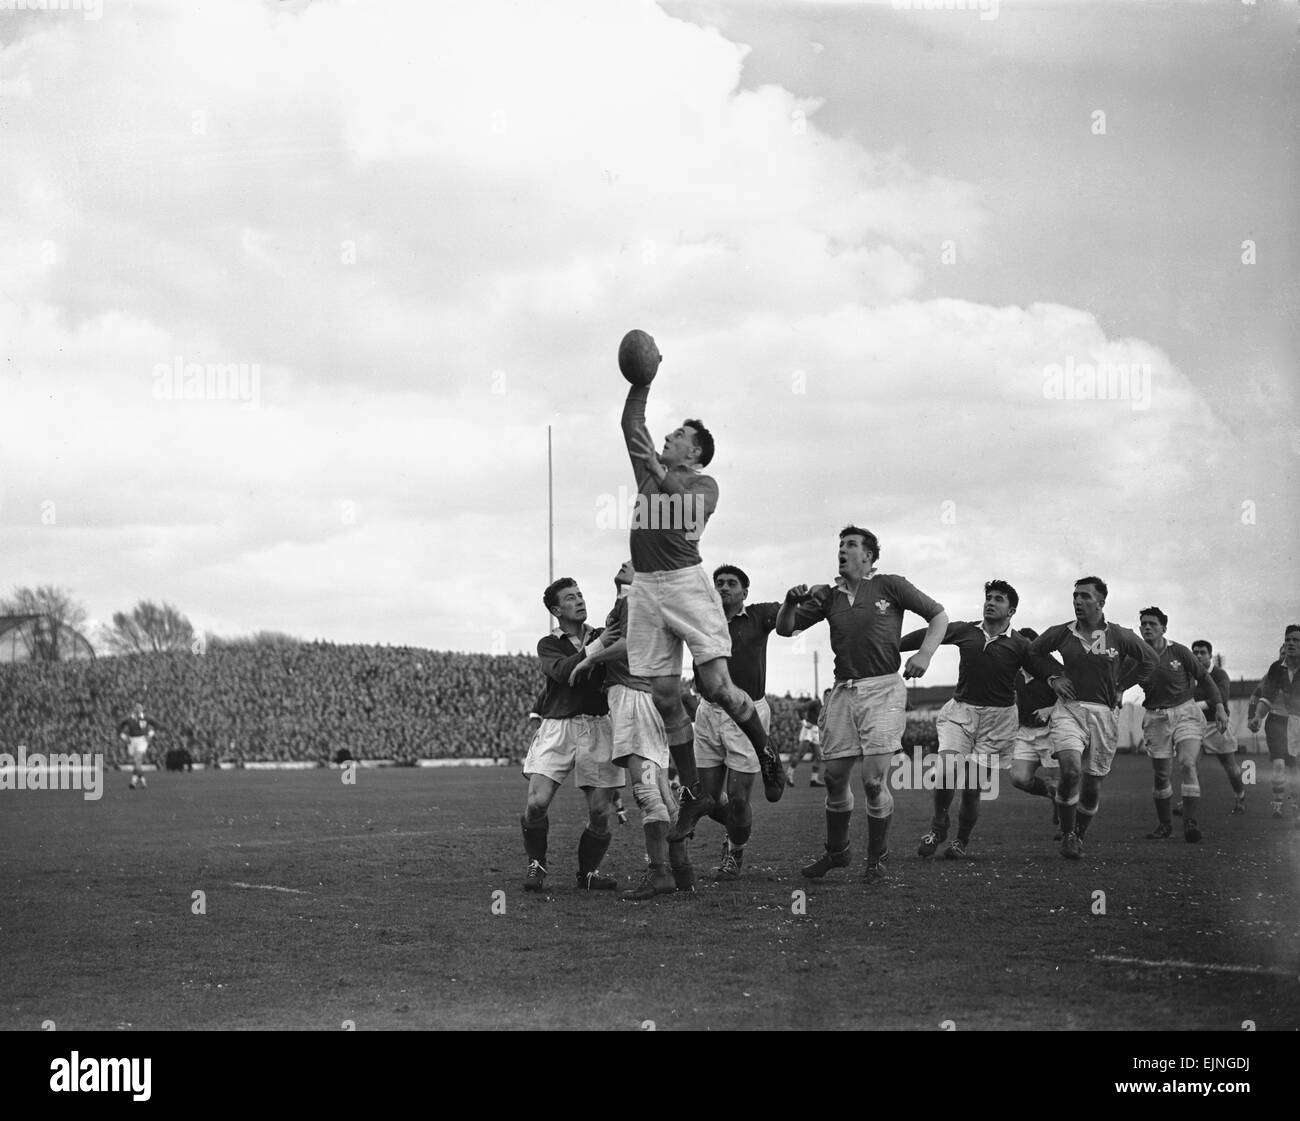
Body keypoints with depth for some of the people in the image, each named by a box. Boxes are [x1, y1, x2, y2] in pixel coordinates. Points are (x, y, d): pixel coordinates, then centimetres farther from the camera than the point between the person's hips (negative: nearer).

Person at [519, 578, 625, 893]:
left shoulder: (602, 636, 16)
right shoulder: (549, 645, 11)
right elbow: (562, 671, -10)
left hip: (597, 726, 1)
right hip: (557, 727, -1)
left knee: (600, 811, -4)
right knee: (537, 802, -14)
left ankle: (588, 872, 16)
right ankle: (536, 864, 9)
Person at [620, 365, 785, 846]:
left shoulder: (702, 483, 4)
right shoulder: (649, 471, 20)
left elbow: (690, 509, -16)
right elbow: (631, 422, 19)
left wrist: (657, 470, -19)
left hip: (685, 581, -5)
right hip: (645, 588, 5)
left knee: (715, 686, -14)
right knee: (664, 695, 1)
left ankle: (766, 753, 11)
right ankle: (692, 793, 7)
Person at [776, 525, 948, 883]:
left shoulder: (890, 586, 3)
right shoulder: (828, 596, 13)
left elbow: (938, 615, 8)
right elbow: (785, 629, 14)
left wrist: (924, 653, -7)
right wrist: (790, 603, -7)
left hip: (883, 689, -4)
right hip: (843, 690, 4)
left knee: (874, 778, -11)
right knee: (834, 776, 6)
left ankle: (877, 860, 5)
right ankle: (837, 851, 27)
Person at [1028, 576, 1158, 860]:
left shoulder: (1120, 636, 1)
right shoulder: (1060, 633, 2)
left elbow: (1150, 659, 15)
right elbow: (1030, 654, 17)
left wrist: (1123, 688, 9)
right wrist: (1052, 677, 4)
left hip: (1104, 714, 1)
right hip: (1069, 709, -1)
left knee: (1092, 785, 5)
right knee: (1070, 769, -24)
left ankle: (1079, 837, 28)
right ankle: (1067, 835, -7)